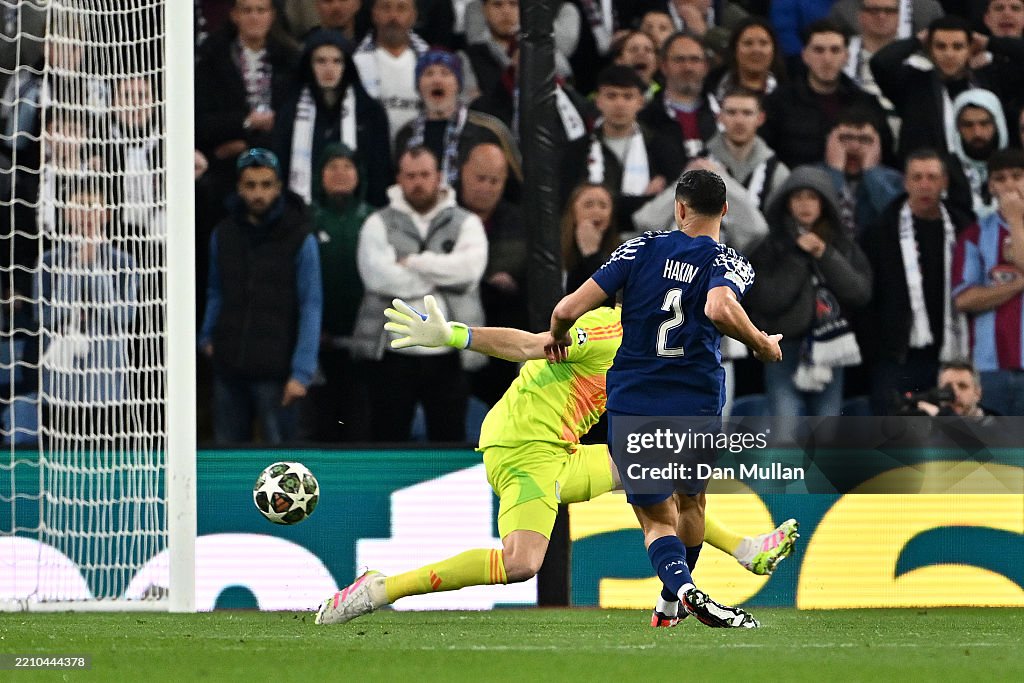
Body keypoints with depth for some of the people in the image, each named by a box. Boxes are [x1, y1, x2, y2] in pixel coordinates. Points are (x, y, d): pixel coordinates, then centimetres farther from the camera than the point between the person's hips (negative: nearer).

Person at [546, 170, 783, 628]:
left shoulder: (643, 248, 1)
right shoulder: (728, 264, -4)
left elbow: (570, 308, -4)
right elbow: (720, 310, -28)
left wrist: (557, 336, 17)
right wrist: (763, 346, -11)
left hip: (629, 406, 0)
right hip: (696, 409, 0)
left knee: (658, 519, 8)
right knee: (691, 499, 28)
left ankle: (683, 588, -23)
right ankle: (670, 603, 41)